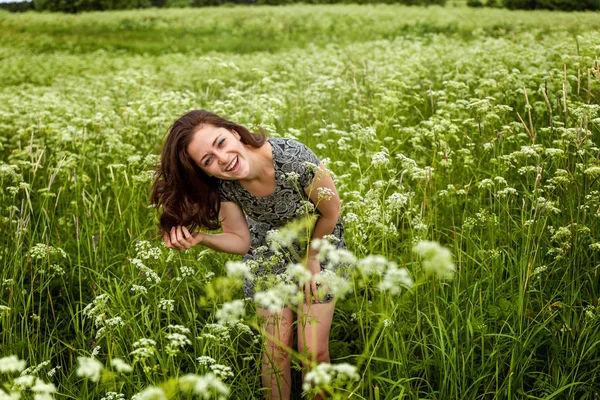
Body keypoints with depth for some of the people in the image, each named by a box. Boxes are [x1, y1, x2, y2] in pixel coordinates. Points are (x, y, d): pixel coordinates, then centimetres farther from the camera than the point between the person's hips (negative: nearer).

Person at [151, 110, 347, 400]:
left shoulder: (295, 159, -37)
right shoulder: (223, 186, -26)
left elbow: (331, 213, -19)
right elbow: (241, 241, -14)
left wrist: (310, 258, -6)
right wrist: (200, 238, -33)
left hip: (319, 243, -2)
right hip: (268, 250, 2)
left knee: (314, 351, -3)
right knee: (276, 350, 0)